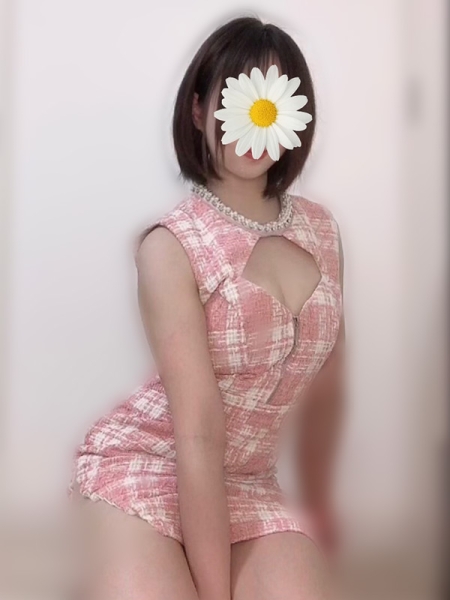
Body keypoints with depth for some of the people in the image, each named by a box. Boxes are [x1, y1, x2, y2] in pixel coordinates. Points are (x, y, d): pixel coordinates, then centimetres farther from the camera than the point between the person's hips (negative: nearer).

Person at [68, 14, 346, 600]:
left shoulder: (320, 228, 1)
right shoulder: (172, 246, -17)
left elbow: (325, 381, 12)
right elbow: (198, 434, -22)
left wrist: (318, 497, 21)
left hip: (249, 484, 5)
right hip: (143, 469, -4)